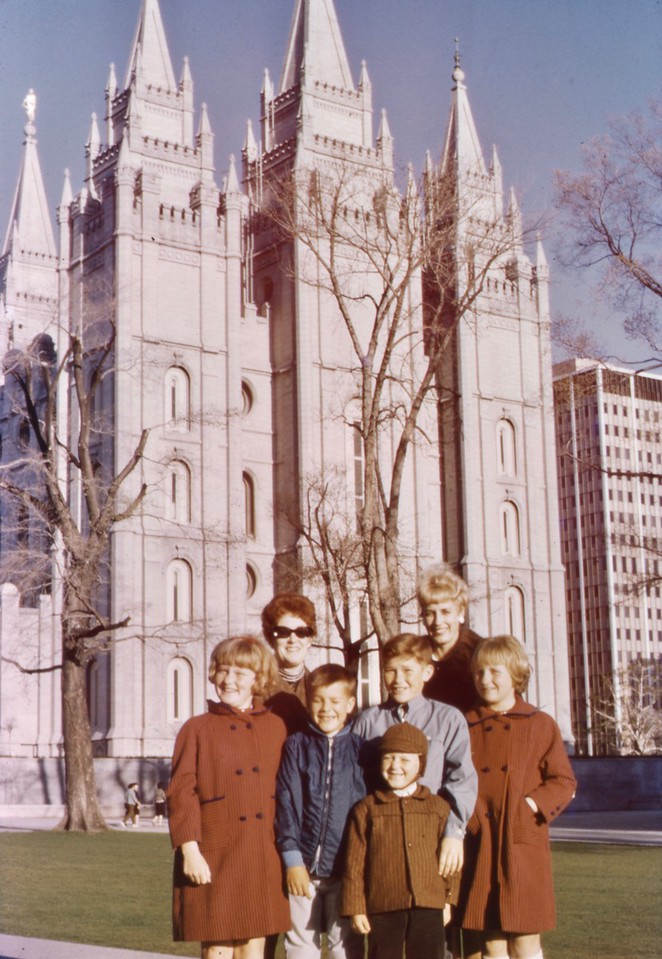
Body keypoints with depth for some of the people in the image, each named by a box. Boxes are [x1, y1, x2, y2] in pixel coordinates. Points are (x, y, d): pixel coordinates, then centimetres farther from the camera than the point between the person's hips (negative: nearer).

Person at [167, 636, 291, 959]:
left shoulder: (275, 727, 8)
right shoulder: (197, 729, 0)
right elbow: (181, 794, -4)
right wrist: (189, 849, -13)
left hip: (262, 858, 3)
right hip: (214, 856, -3)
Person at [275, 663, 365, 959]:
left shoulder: (360, 749, 5)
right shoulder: (296, 746, 4)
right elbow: (285, 803, 0)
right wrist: (292, 858, -8)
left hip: (346, 867, 0)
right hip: (303, 867, 0)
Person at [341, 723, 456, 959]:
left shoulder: (438, 807, 6)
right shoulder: (366, 809, 2)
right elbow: (354, 863, 1)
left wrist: (448, 900, 8)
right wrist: (356, 908, -2)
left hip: (428, 906, 1)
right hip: (383, 908, -1)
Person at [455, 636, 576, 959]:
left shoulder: (541, 725, 3)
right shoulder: (467, 727, 8)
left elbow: (564, 781, 3)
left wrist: (533, 805, -11)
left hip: (524, 846, -2)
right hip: (481, 847, 2)